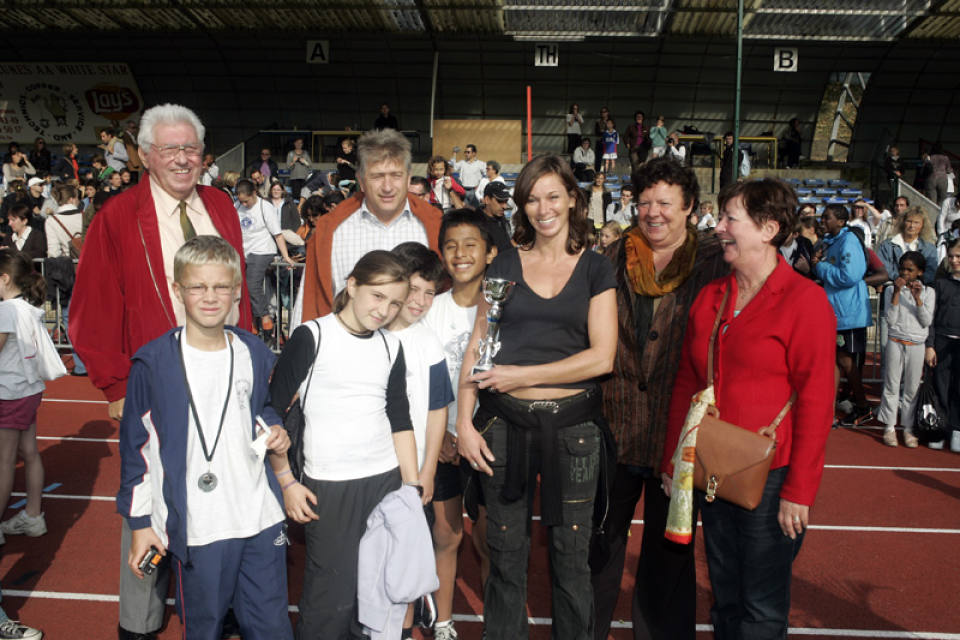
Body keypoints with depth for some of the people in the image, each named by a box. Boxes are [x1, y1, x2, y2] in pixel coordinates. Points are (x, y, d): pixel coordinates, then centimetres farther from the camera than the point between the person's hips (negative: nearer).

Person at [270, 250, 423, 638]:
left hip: (386, 482, 5)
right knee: (331, 595, 0)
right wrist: (287, 483, -8)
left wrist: (412, 486, 10)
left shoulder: (391, 347, 8)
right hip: (328, 488, -4)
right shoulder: (311, 337, -7)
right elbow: (272, 413, -5)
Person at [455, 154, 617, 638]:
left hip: (572, 423, -1)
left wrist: (521, 374, -11)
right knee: (505, 552, 11)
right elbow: (476, 348, 6)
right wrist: (463, 422, -3)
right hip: (504, 421, 1)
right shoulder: (504, 266, 7)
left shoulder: (595, 269, 3)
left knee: (570, 554, 9)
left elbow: (601, 357, -7)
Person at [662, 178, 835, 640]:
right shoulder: (709, 298, 6)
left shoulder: (804, 300, -10)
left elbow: (815, 402, -12)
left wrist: (799, 491, -14)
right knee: (725, 599, 18)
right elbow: (686, 384, 10)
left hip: (771, 480, -5)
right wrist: (673, 462, 8)